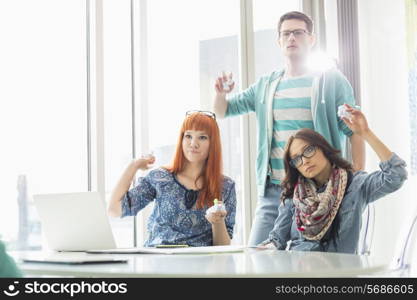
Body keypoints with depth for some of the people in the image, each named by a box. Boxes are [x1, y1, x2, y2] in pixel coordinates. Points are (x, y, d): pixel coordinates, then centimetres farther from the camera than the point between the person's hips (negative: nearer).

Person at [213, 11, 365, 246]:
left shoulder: (331, 81, 1)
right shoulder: (266, 86, 13)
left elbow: (354, 132, -3)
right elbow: (223, 111, 21)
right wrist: (221, 94, -2)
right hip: (272, 191, 4)